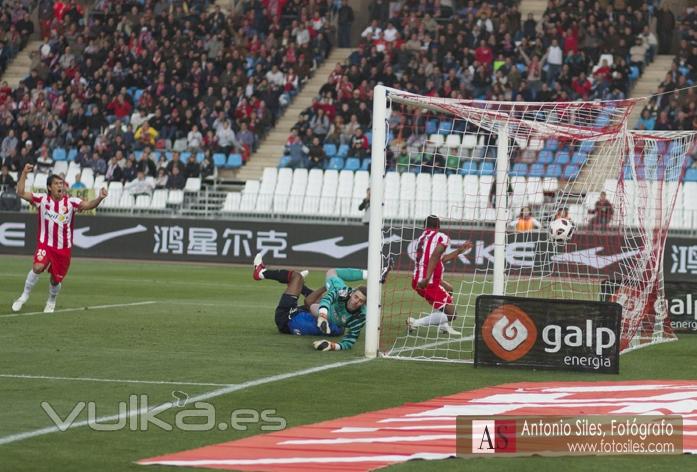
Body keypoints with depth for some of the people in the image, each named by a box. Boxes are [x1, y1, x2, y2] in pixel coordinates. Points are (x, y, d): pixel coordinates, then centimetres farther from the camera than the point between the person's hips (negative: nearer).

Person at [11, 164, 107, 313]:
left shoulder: (70, 202, -6)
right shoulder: (42, 199, -5)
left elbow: (88, 205, -19)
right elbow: (21, 193, -10)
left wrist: (99, 199, -39)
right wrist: (24, 173, -19)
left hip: (64, 248, 1)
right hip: (45, 244, -1)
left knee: (56, 280, 8)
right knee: (38, 267, -27)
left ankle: (51, 302, 39)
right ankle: (24, 296, -8)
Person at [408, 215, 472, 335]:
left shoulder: (422, 238, 18)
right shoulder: (442, 237, -5)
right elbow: (435, 256, -22)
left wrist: (459, 251, 35)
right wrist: (427, 278, -32)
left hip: (416, 280, 8)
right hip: (429, 283, -8)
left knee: (448, 289, 33)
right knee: (451, 314, -1)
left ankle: (444, 326, 22)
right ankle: (416, 323, -13)